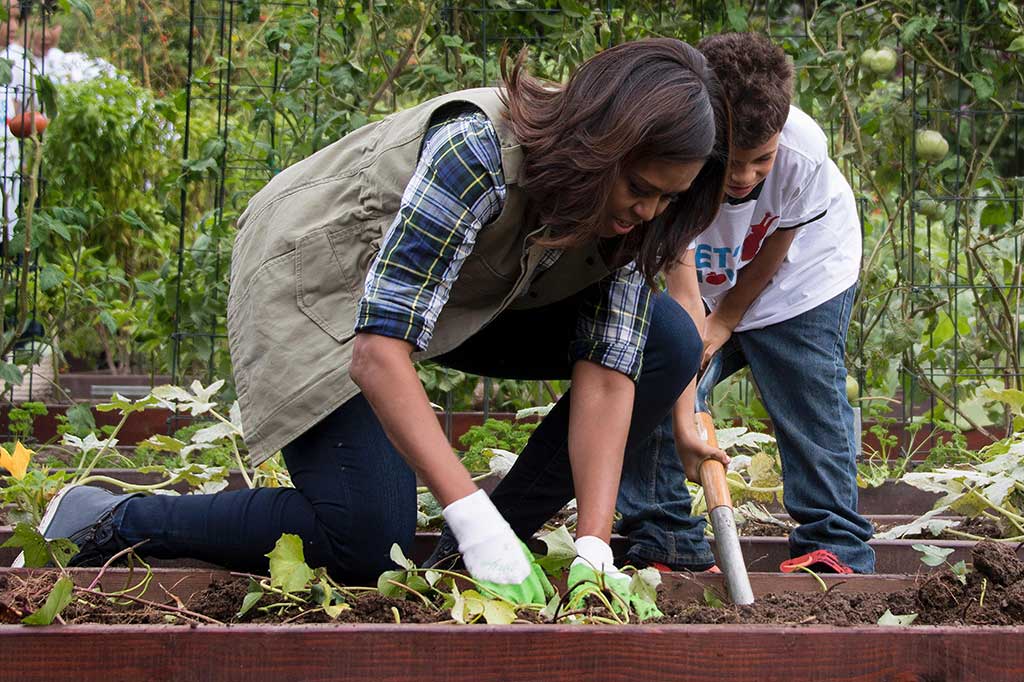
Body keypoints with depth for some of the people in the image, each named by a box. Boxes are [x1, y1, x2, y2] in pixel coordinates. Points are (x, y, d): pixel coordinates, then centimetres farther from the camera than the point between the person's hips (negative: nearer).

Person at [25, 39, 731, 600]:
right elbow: (378, 350, -41)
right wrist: (472, 514, -47)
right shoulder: (479, 151, -38)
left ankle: (501, 547, -3)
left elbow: (606, 375, -18)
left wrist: (593, 548, -30)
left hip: (462, 295, 7)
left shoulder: (635, 213, -17)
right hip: (323, 281, -7)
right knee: (367, 547, -19)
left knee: (668, 345, -10)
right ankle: (107, 522, -4)